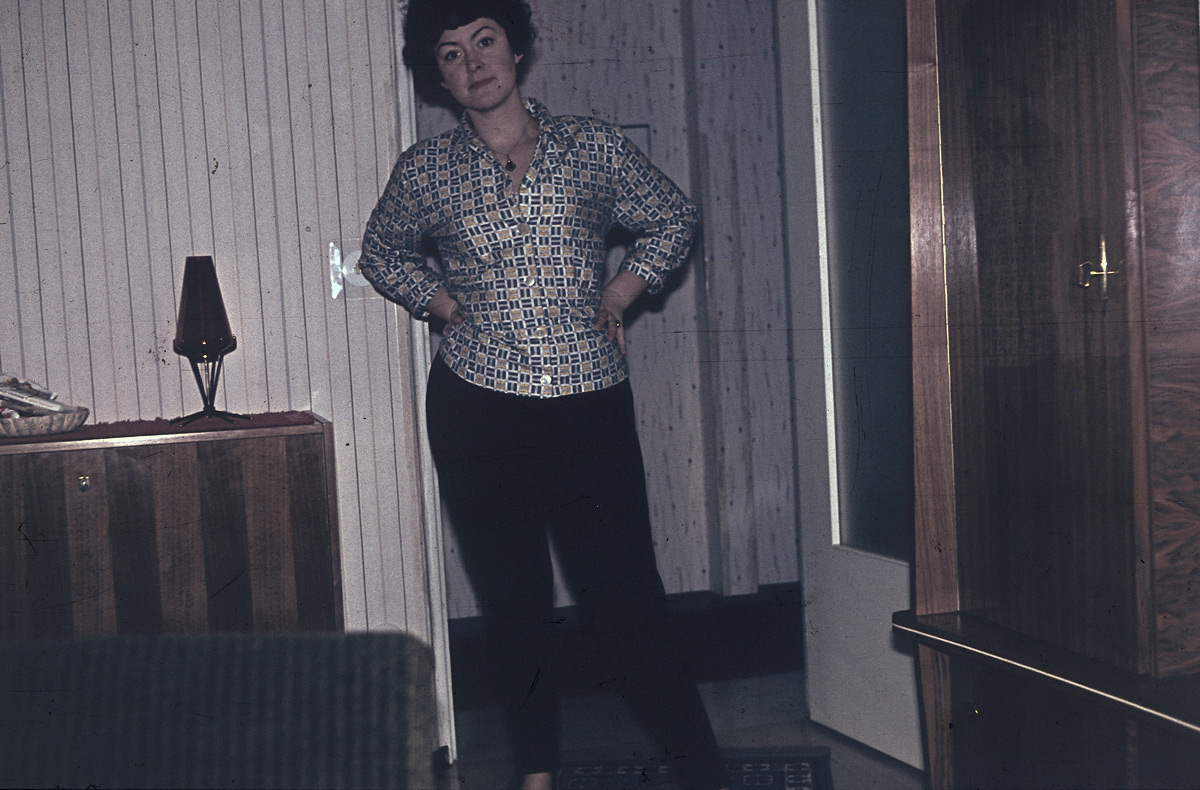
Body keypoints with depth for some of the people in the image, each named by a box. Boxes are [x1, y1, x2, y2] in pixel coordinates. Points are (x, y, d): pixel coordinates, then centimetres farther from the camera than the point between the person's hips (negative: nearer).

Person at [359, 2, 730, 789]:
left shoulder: (594, 147, 2)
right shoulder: (426, 171, 3)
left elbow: (675, 221, 16)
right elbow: (383, 254, 21)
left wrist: (619, 293, 4)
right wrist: (448, 304, 6)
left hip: (591, 408, -1)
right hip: (479, 416, 1)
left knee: (626, 597, -3)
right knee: (514, 604, 10)